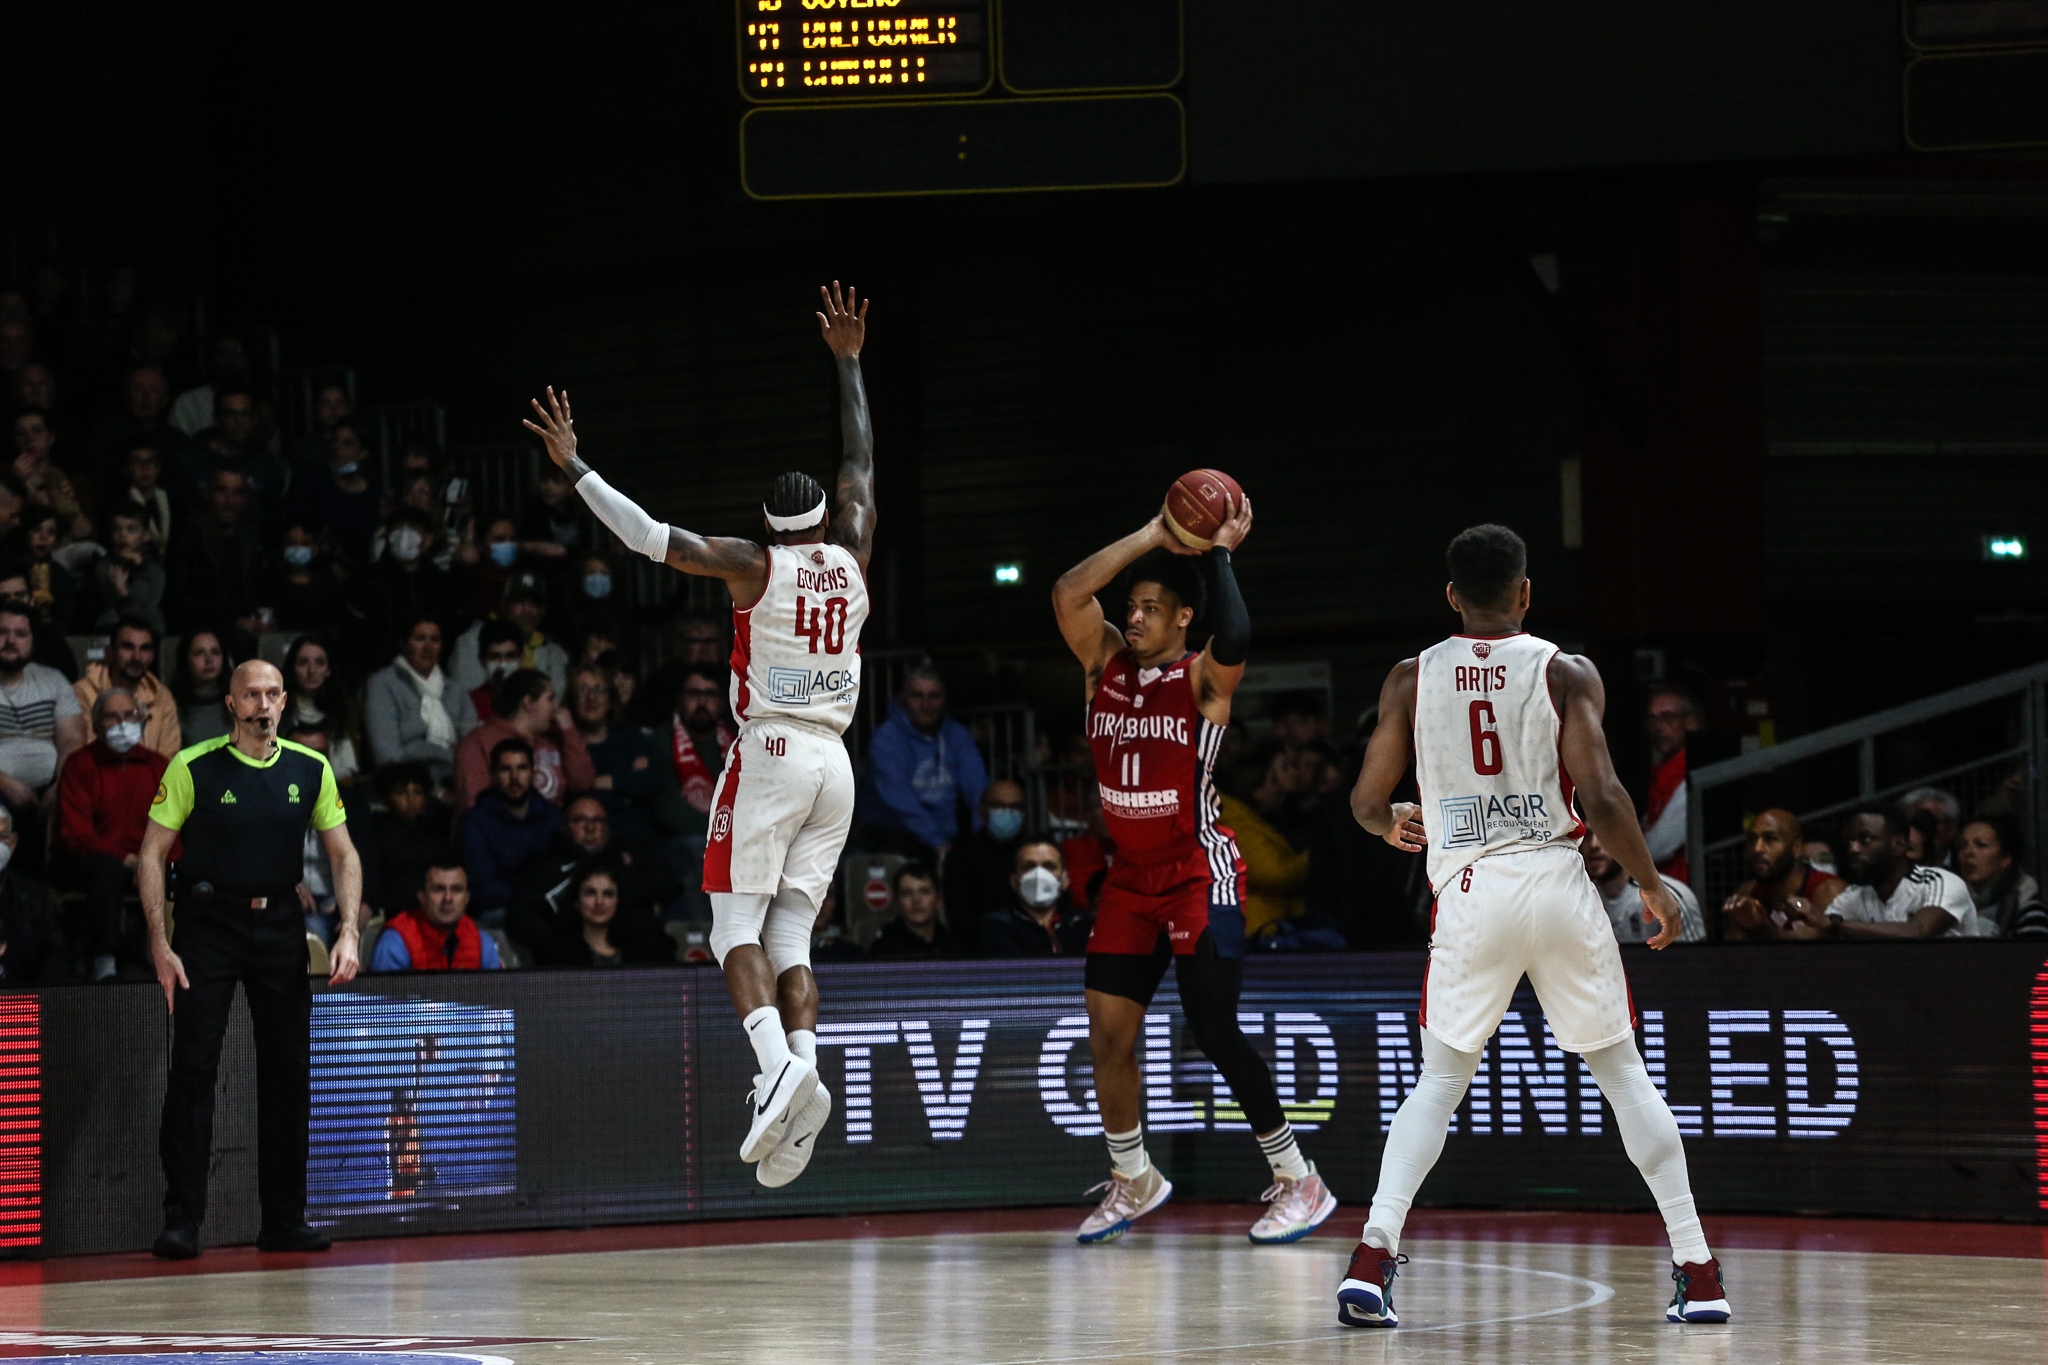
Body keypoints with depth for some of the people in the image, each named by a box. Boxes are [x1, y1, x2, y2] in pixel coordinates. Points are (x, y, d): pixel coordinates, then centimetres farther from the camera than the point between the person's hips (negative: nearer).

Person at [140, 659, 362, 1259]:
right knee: (193, 1069, -8)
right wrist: (160, 944, -11)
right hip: (208, 923, -3)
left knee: (288, 1073, 5)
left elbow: (343, 854, 9)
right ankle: (181, 1221, -5)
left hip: (281, 927, 4)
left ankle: (285, 1221, 14)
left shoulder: (311, 770, 3)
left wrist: (349, 932, -5)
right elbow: (152, 855, -4)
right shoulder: (193, 767, -7)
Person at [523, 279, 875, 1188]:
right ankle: (805, 1071, -17)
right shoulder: (851, 557, 9)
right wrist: (849, 364, 32)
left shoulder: (755, 565, -3)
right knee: (790, 936, 4)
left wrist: (573, 469, -5)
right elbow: (862, 463, 23)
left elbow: (651, 538, -10)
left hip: (769, 753, -5)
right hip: (834, 763, 5)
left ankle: (781, 1067, -28)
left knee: (737, 925, -5)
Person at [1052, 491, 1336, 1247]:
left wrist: (1218, 553, -21)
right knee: (1107, 1029, 4)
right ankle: (1132, 1180, 22)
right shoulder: (1105, 662, 5)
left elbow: (1233, 638, -33)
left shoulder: (1202, 679, -10)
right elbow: (1068, 593, -10)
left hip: (1199, 874, -6)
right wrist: (1151, 538, -13)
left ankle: (1299, 1183, 0)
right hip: (1131, 876, 6)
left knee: (1215, 1032, -9)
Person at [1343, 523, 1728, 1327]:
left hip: (1468, 897, 1)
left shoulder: (1411, 680, 4)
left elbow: (1366, 800, 6)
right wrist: (1653, 885, 3)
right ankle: (1698, 1273, 7)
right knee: (1623, 1074, 11)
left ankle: (1374, 1253, -8)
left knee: (1440, 1081, 12)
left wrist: (1390, 825, 30)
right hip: (1556, 884, -1)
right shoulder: (1566, 674, -1)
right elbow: (1600, 798, -11)